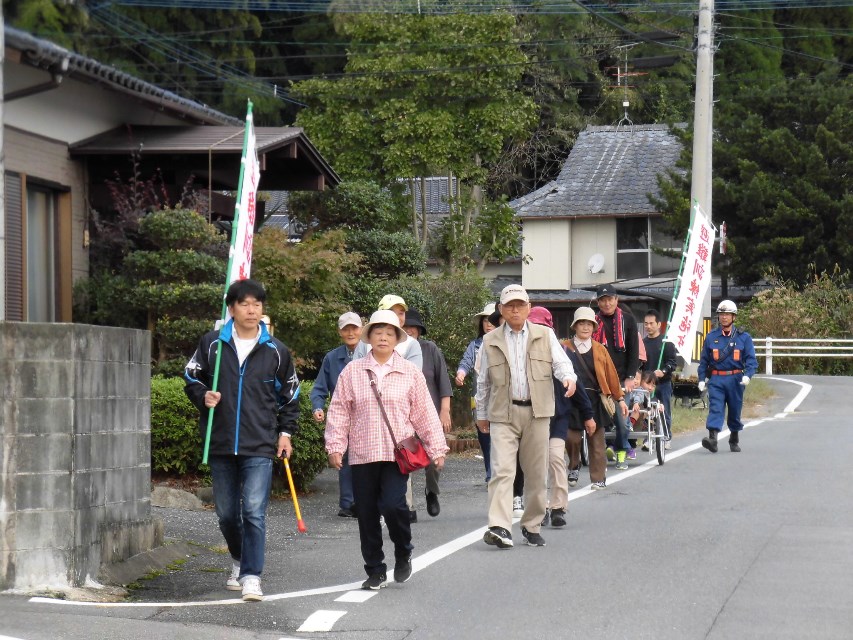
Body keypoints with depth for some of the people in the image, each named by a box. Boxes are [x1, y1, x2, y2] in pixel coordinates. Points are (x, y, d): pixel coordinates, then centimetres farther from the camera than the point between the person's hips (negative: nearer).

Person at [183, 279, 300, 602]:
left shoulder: (276, 350, 3)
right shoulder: (212, 344, 1)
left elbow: (290, 395, 15)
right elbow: (191, 378, 13)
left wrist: (286, 432, 10)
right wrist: (203, 397, -8)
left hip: (260, 446, -2)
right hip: (220, 444, 2)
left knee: (254, 511, -13)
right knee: (226, 513, 12)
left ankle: (251, 577, -11)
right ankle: (239, 560, 37)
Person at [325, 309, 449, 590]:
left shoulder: (410, 373, 6)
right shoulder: (352, 372, 5)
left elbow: (425, 414, 8)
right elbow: (339, 412, 6)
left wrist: (437, 449, 6)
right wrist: (335, 446, -1)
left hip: (397, 453, -1)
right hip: (362, 454, 2)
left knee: (393, 504, -16)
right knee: (367, 515, 4)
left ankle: (403, 554, 11)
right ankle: (375, 570, 16)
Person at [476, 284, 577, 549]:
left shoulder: (545, 335, 10)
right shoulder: (490, 342, 11)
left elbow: (560, 362, 2)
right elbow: (483, 381, 18)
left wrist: (568, 377, -21)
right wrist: (482, 414, 20)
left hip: (537, 412, 1)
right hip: (503, 414, -1)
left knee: (536, 473, 6)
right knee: (502, 470, -14)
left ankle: (532, 526, 20)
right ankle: (499, 528, -23)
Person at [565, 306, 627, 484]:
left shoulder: (600, 350, 8)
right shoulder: (566, 349, 3)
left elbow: (611, 375, 9)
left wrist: (620, 399, 6)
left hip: (595, 400, 1)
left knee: (596, 440, 2)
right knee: (572, 438, -4)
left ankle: (599, 478, 8)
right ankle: (574, 468, 22)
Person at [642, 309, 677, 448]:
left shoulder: (666, 342, 0)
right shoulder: (642, 343, 10)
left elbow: (673, 361, -4)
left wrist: (664, 371, -20)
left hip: (663, 382, -3)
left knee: (665, 412, 2)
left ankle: (667, 438, 10)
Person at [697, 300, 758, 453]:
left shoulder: (743, 337, 3)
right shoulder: (711, 337, 7)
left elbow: (751, 360, -1)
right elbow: (704, 360, 10)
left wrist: (748, 375, -17)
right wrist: (701, 379, 2)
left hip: (735, 379, 0)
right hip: (716, 379, 0)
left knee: (735, 410, 10)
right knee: (715, 408, -15)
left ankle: (734, 440, 27)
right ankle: (712, 438, -27)